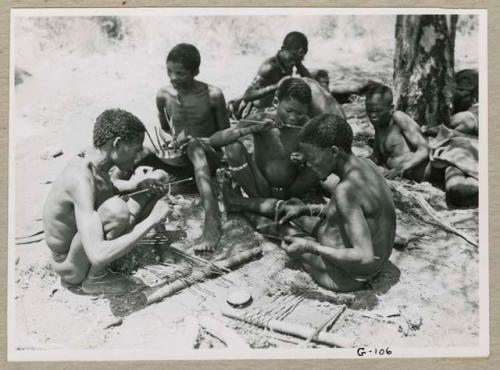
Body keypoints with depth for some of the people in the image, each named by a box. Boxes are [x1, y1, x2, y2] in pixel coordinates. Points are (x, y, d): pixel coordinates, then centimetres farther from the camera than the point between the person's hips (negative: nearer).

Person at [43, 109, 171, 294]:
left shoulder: (93, 156, -7)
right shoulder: (82, 179, -33)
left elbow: (107, 189, 19)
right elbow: (98, 256, -43)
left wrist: (137, 185, -2)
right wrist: (151, 220, -35)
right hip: (73, 269, -9)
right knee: (116, 209, -37)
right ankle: (96, 277, -12)